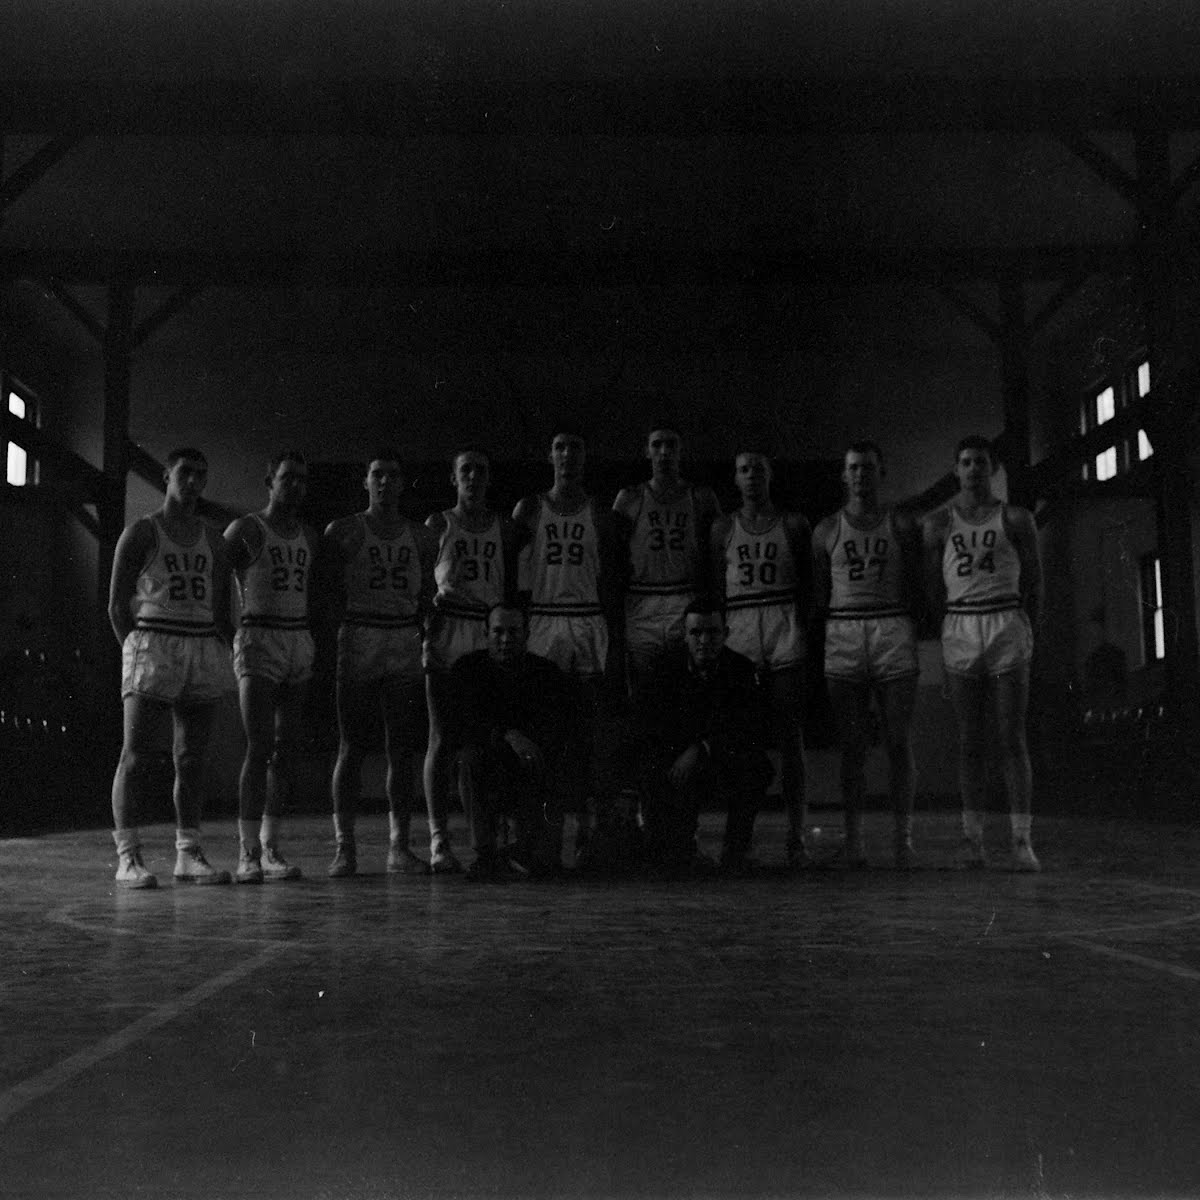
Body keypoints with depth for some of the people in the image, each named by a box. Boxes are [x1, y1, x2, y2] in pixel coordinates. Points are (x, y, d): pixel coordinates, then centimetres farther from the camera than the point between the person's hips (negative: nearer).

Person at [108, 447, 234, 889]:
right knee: (136, 756, -6)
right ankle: (128, 858, -5)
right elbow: (117, 604, 0)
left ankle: (189, 855, 9)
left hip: (204, 650, 5)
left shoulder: (213, 540, 16)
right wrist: (138, 654, -6)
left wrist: (221, 653, 7)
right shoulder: (141, 533, 2)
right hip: (153, 645, -5)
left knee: (192, 759, 5)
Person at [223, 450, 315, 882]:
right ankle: (247, 852, -10)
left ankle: (270, 847, 10)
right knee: (259, 749, -11)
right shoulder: (245, 530, -1)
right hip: (258, 639, -5)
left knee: (285, 750, 4)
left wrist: (322, 646, 16)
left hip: (300, 641, 6)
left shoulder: (309, 537, 16)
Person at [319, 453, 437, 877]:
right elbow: (325, 587, 5)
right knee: (352, 747, -3)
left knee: (401, 749, 3)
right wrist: (347, 623, -4)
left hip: (406, 644, 3)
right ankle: (344, 847, 3)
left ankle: (399, 846, 8)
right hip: (357, 642, -3)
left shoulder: (420, 536, 14)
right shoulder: (343, 531, 5)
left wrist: (416, 626, 4)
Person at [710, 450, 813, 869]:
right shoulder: (723, 528, 13)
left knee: (789, 738, -3)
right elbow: (715, 590, 12)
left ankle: (795, 837, 0)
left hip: (785, 632, -1)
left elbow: (808, 586, 9)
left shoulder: (793, 525, 10)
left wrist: (804, 631, -2)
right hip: (739, 631, 1)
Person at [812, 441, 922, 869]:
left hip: (893, 630, -1)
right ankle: (853, 841, 7)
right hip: (842, 636, 1)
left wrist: (911, 635, -1)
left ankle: (903, 840, 3)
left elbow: (915, 589, 9)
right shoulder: (826, 530, 11)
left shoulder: (902, 526, 9)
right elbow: (818, 596, 13)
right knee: (851, 746, 2)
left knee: (899, 742, -2)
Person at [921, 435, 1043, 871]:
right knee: (970, 741, 2)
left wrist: (1025, 633, 2)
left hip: (1008, 626, -1)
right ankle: (972, 840, 6)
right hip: (959, 630, 1)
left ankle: (1022, 842, -4)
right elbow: (932, 585, 12)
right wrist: (945, 634, 7)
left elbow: (1034, 581, 8)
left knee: (1011, 738, -5)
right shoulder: (937, 523, 9)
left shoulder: (1016, 520, 6)